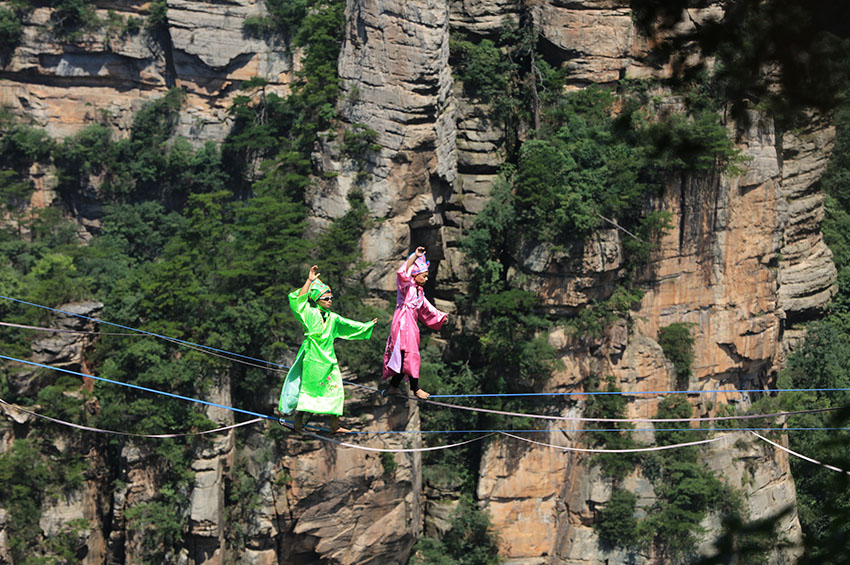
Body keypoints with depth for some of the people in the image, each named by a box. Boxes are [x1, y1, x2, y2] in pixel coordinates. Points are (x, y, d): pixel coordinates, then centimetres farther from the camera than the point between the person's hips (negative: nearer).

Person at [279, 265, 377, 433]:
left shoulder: (333, 318, 14)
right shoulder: (310, 313, -5)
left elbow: (348, 325, 28)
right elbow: (298, 300, -21)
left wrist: (368, 325, 34)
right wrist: (309, 281, -23)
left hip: (328, 359, 7)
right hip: (312, 358, -7)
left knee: (334, 389, 5)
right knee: (307, 389, -2)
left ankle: (335, 425, 13)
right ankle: (298, 422, 7)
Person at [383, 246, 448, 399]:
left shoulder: (419, 291, 22)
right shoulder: (407, 285, -4)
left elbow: (426, 308, 35)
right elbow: (403, 272, -25)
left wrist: (440, 316, 42)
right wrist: (415, 257, -28)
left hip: (411, 325, 9)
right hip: (403, 322, -9)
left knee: (403, 358, 10)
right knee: (410, 354, -12)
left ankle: (393, 386, 16)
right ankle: (415, 388, -11)